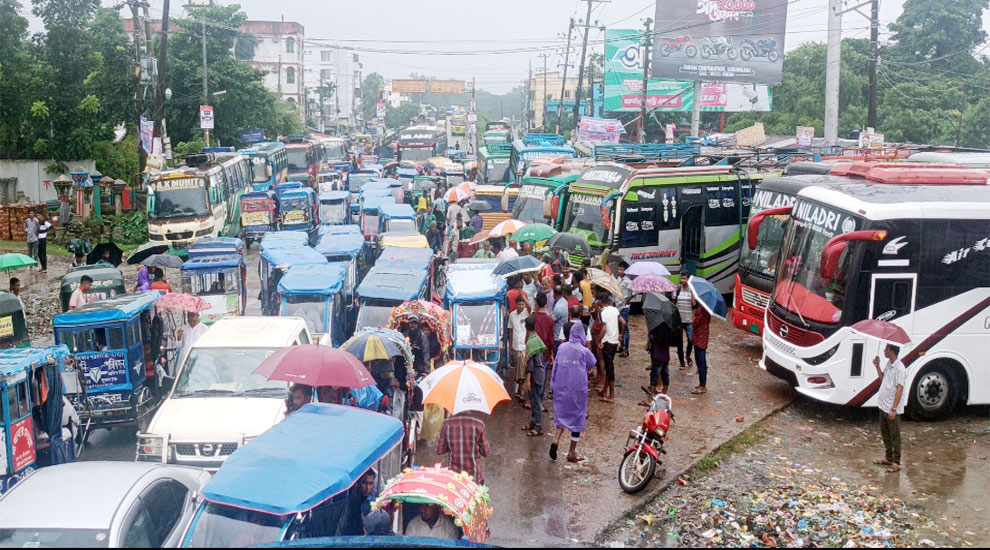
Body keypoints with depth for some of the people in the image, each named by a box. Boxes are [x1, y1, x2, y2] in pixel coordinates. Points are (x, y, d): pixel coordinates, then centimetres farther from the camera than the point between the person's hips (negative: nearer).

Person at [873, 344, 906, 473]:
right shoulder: (889, 364, 8)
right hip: (884, 406, 9)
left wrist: (893, 409, -24)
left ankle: (896, 462, 10)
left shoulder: (899, 368, -20)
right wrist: (877, 367, 8)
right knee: (885, 433, 19)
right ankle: (888, 458, 31)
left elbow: (899, 389, -22)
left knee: (895, 436, 2)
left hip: (892, 409, -9)